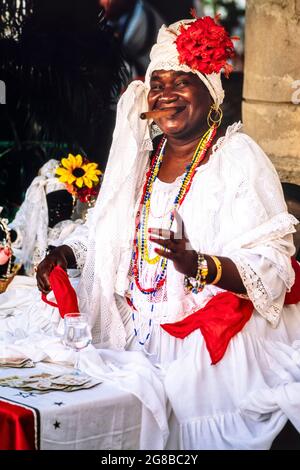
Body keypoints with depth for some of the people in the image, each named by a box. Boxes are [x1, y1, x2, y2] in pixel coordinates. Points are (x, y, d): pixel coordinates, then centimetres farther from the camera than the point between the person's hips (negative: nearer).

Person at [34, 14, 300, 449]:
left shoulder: (239, 159, -10)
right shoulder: (142, 160, 9)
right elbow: (105, 230, 18)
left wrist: (199, 265, -34)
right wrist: (65, 254, -1)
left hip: (214, 349, -5)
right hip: (141, 342, 6)